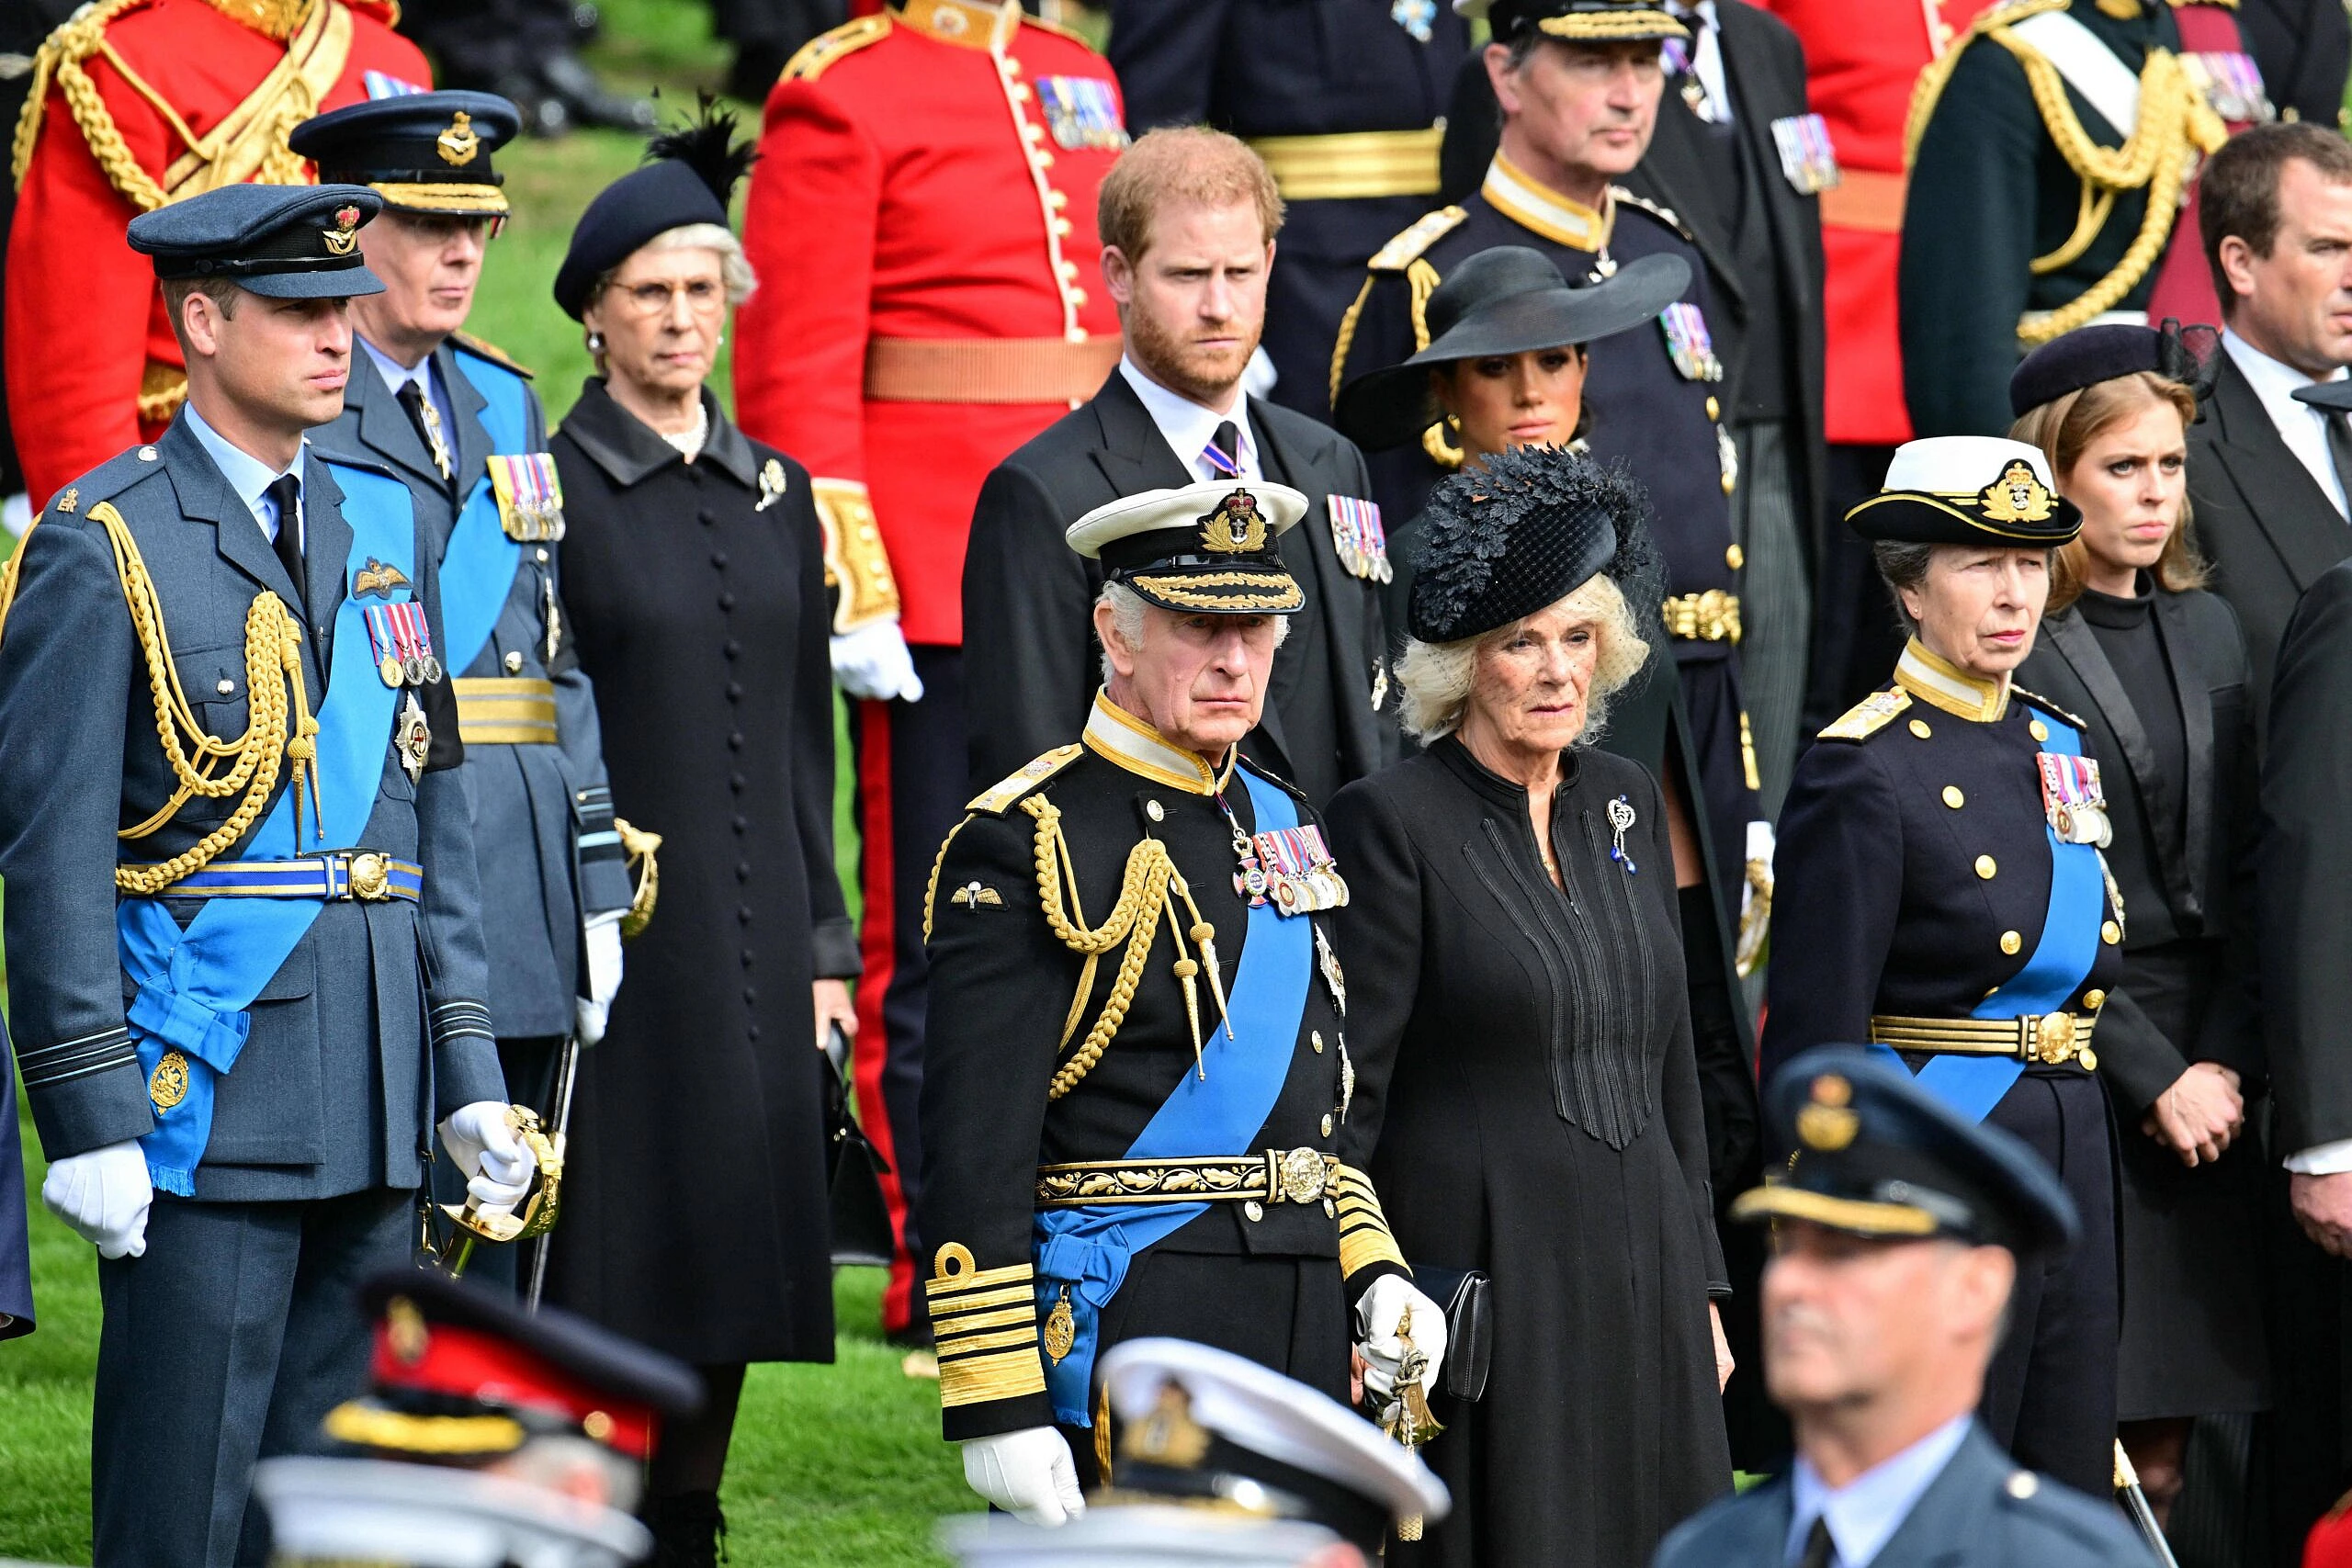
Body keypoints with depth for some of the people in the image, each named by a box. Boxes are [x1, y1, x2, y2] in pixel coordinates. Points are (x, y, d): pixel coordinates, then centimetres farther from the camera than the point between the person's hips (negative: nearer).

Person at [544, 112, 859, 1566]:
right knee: (610, 1271, -6)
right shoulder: (545, 494, -4)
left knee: (731, 1264, 7)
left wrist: (825, 945, 11)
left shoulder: (775, 496, 12)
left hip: (753, 940, 5)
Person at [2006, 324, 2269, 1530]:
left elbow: (2241, 877, 12)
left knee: (2162, 1443, 4)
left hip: (2201, 1087, 6)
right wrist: (2157, 1078, -11)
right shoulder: (2012, 646, -7)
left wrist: (2224, 1066, 0)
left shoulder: (2208, 633, 14)